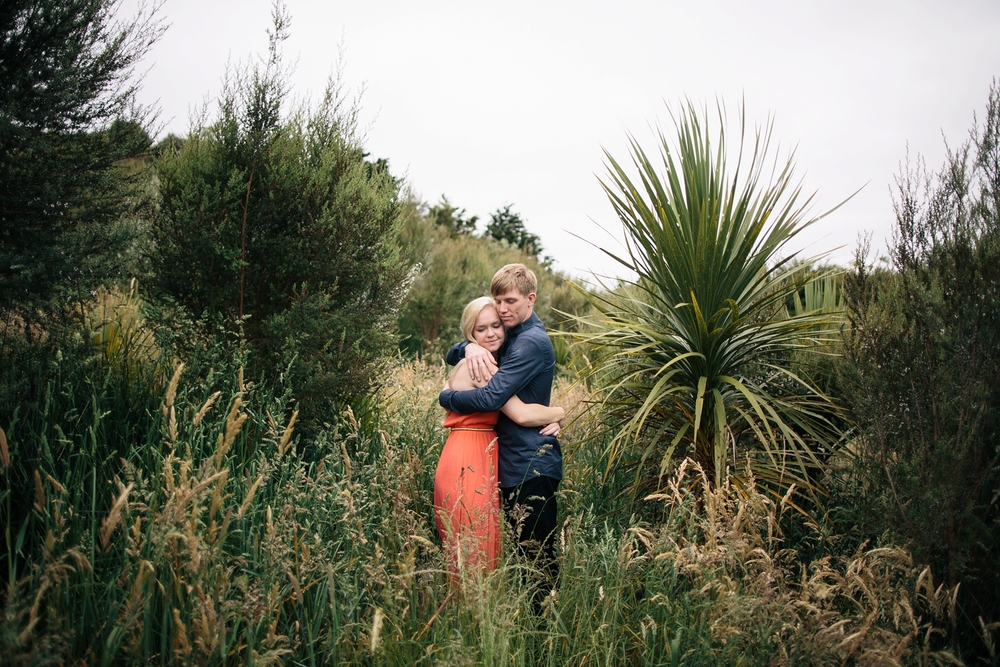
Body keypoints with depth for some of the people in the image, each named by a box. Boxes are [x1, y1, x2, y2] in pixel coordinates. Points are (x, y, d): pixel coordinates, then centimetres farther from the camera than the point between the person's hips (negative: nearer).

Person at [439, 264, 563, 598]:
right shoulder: (511, 337, 16)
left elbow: (490, 398, -22)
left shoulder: (532, 342, -14)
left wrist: (445, 396, -4)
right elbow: (452, 356, 19)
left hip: (532, 464, -9)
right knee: (522, 551, 14)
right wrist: (470, 347, -5)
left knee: (536, 555, -6)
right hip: (514, 462, 9)